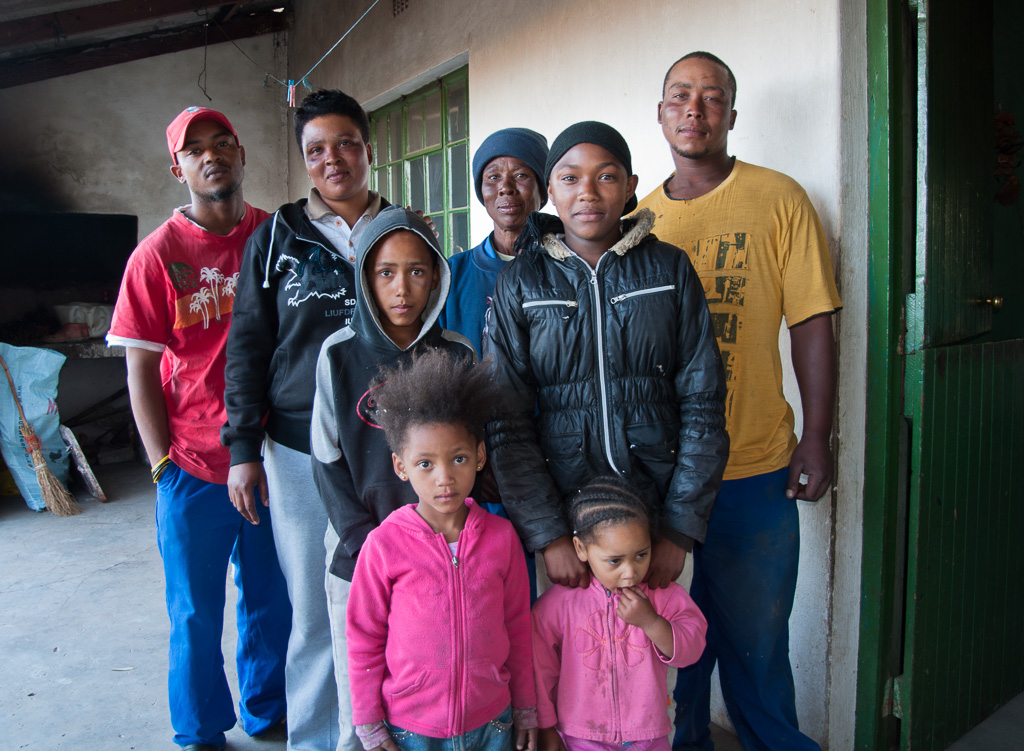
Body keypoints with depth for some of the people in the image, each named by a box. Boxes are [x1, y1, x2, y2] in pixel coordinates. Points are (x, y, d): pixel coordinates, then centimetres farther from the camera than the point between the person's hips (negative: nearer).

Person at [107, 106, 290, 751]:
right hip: (194, 470, -2)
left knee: (273, 601, 15)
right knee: (196, 613, 11)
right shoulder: (158, 254, -3)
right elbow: (140, 369, -1)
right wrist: (164, 463, -7)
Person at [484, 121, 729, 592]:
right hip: (559, 509, 0)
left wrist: (679, 531, -8)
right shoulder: (520, 282, -1)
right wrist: (549, 536, -11)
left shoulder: (670, 269, 0)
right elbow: (507, 425, -4)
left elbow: (702, 407, -2)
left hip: (660, 503, 1)